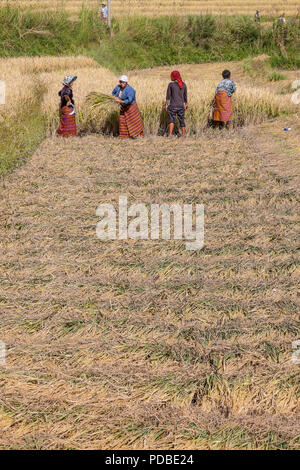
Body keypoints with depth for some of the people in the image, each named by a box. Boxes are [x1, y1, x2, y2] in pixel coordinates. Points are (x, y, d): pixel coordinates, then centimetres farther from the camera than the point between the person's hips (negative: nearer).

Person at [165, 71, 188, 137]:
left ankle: (170, 134, -20)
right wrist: (186, 104, 21)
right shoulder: (183, 84, 3)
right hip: (181, 105, 3)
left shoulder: (171, 84, -6)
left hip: (173, 105, -3)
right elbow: (185, 96, 10)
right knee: (182, 120, 12)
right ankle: (184, 135, 18)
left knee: (171, 119, -3)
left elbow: (168, 96, -5)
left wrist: (166, 105, 1)